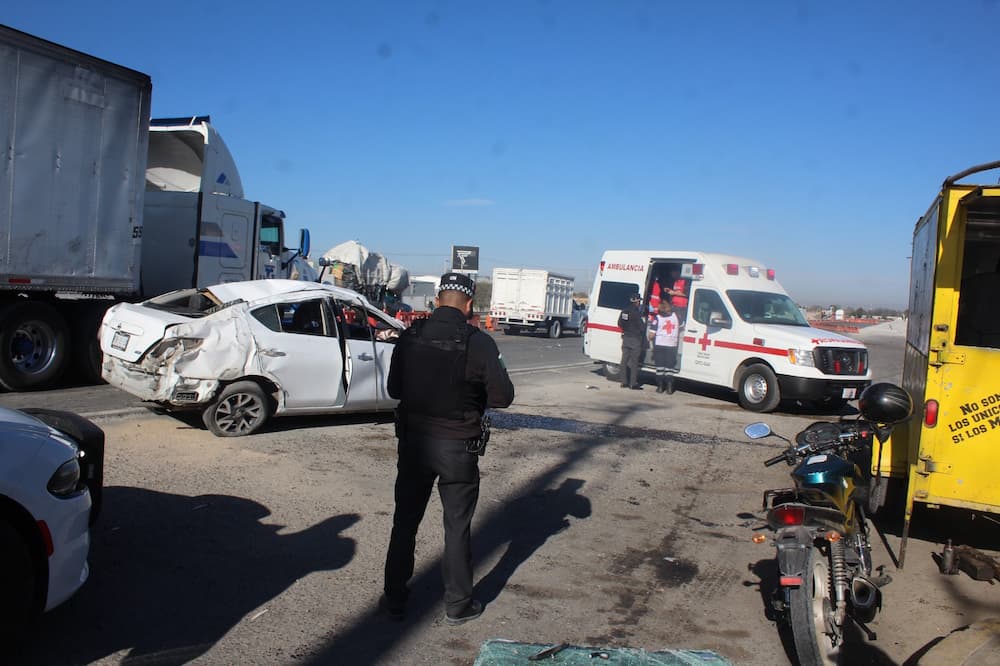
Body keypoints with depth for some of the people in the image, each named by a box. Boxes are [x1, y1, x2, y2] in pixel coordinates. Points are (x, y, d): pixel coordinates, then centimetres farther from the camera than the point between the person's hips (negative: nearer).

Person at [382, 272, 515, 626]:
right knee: (457, 527, 12)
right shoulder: (479, 343, -15)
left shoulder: (410, 337, -5)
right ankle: (458, 604, 24)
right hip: (458, 448, -2)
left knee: (405, 522, 16)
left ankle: (394, 599, 27)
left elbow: (393, 388, 5)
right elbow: (503, 396, -9)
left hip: (413, 441, 3)